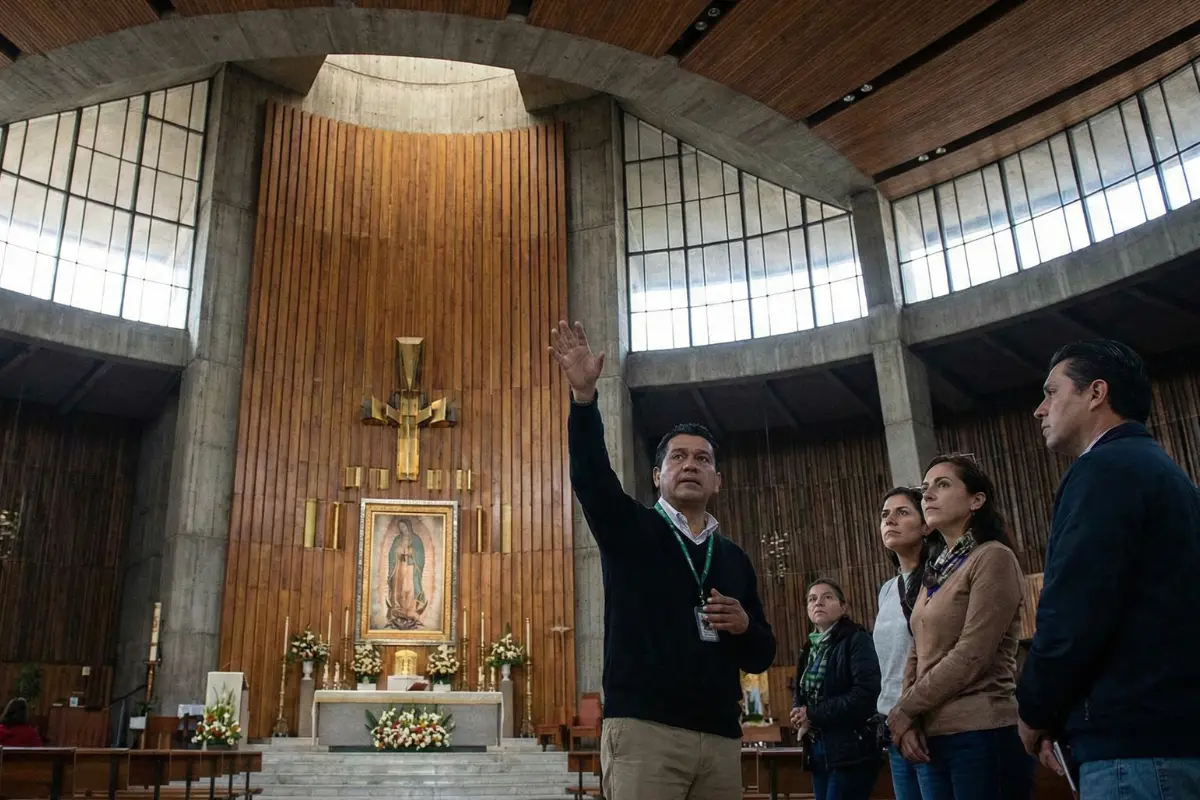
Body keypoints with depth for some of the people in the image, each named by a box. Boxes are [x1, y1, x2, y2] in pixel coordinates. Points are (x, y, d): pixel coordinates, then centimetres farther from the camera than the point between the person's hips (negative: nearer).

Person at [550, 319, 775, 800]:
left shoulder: (734, 559, 16)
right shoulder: (630, 530, 6)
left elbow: (761, 656, 19)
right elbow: (590, 475, -13)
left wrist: (744, 626, -4)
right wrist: (584, 395, -28)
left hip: (720, 738, 4)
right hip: (643, 730, -4)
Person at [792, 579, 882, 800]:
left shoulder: (856, 640, -7)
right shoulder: (811, 648, 16)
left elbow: (865, 694, -19)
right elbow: (800, 695, 19)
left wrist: (813, 715, -14)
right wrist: (799, 716, -5)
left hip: (851, 752, -7)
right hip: (819, 752, 8)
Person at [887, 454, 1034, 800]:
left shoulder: (993, 558, -8)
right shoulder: (936, 572, 17)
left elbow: (971, 655, -15)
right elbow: (917, 654, 13)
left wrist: (902, 712, -8)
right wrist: (910, 720, -4)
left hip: (983, 735, -7)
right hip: (932, 737, 7)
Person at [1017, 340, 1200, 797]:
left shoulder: (1104, 469, -11)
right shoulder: (1162, 470, 19)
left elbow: (1072, 617, -20)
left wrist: (1035, 713, -3)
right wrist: (1059, 716, 17)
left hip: (1136, 741, -9)